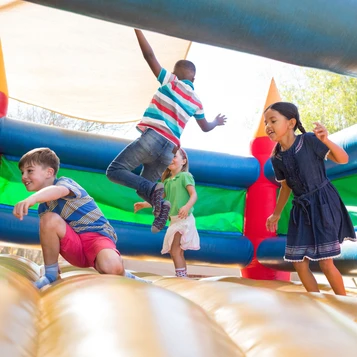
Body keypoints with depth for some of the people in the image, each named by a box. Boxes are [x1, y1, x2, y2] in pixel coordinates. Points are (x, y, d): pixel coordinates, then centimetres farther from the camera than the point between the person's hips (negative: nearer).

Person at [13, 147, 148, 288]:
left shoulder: (64, 182, -8)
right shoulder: (42, 207, 14)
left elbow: (58, 190, -34)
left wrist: (32, 198, -54)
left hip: (98, 236, -6)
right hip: (75, 248, 6)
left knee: (111, 267, -39)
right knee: (49, 218, -22)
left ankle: (125, 277, 1)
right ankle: (50, 275, -5)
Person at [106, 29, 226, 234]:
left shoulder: (170, 82, 7)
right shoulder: (196, 102, 21)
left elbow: (150, 56, 1)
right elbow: (205, 127, 35)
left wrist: (137, 29, 8)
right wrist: (217, 122, 57)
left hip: (152, 139, -6)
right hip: (168, 151, 6)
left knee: (115, 170, -6)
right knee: (143, 188, 19)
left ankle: (154, 189, -25)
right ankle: (160, 203, -11)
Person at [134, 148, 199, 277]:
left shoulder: (185, 176, -7)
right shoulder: (167, 181, 13)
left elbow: (194, 194, -17)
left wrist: (187, 206, -35)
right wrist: (144, 204, 11)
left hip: (184, 219, -8)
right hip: (173, 219, 8)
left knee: (175, 251, -12)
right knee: (178, 251, 11)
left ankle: (181, 277, -8)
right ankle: (184, 277, 19)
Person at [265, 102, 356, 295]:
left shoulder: (308, 141, -14)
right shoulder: (277, 159, 2)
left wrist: (327, 141, -33)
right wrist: (276, 214, 23)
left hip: (323, 204, -6)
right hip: (301, 209, 6)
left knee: (326, 263, -4)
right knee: (299, 264, 7)